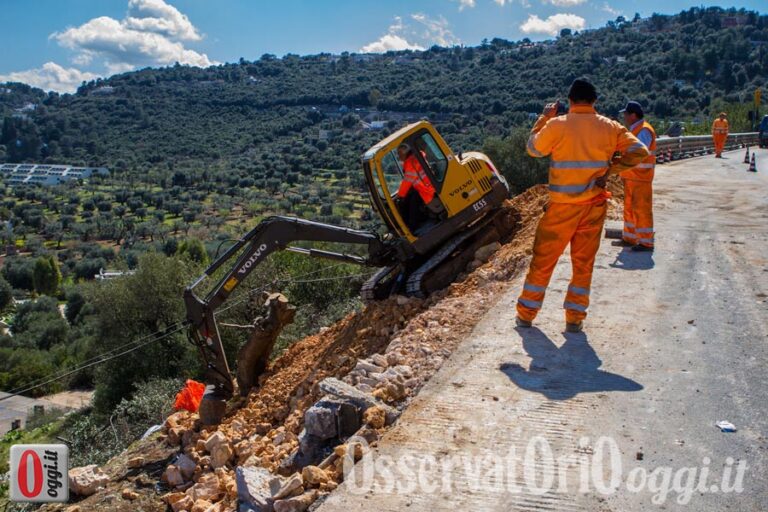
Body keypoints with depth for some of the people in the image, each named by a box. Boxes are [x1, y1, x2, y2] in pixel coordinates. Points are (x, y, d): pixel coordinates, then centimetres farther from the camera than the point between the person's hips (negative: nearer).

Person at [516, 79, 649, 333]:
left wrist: (544, 118, 14)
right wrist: (610, 168, 4)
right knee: (584, 263, 12)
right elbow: (640, 152, -1)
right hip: (594, 206, 2)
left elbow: (533, 149, 5)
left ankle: (525, 314, 18)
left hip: (562, 207, -2)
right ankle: (575, 319, 15)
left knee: (542, 261, 9)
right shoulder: (610, 127, -1)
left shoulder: (556, 125, -10)